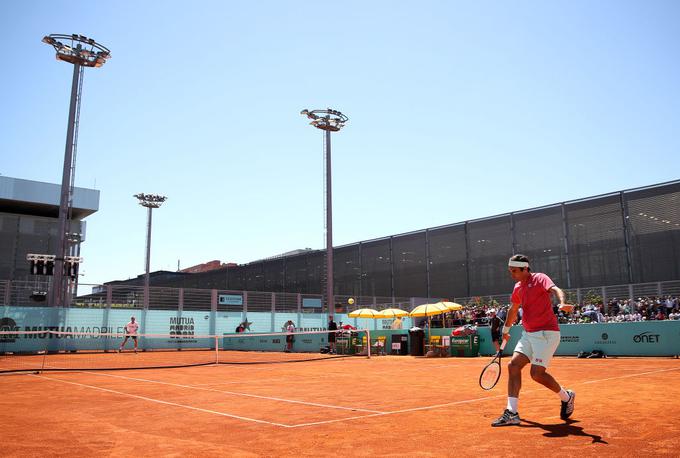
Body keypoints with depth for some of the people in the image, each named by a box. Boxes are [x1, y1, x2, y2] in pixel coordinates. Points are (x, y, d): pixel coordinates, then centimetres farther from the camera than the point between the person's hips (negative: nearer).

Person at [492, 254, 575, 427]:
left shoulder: (540, 279, -9)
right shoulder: (518, 288, 14)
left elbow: (555, 289, -30)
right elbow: (513, 309, 30)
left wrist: (562, 303, -52)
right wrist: (506, 329, 39)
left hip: (546, 333, -8)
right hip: (528, 334, 8)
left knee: (537, 373, -12)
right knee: (513, 365, -7)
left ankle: (566, 397, 18)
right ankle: (511, 413, -6)